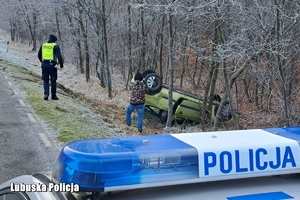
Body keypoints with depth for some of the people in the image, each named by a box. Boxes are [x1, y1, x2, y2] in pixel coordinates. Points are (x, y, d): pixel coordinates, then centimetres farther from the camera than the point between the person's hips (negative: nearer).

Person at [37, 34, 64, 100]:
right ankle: (53, 95, 16)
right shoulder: (55, 46, -7)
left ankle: (46, 94, -6)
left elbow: (39, 55, 17)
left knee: (45, 80, 12)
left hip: (44, 65, 3)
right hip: (52, 65, -3)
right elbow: (59, 56, -16)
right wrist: (61, 65, -10)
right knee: (53, 81, 10)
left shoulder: (43, 45, 8)